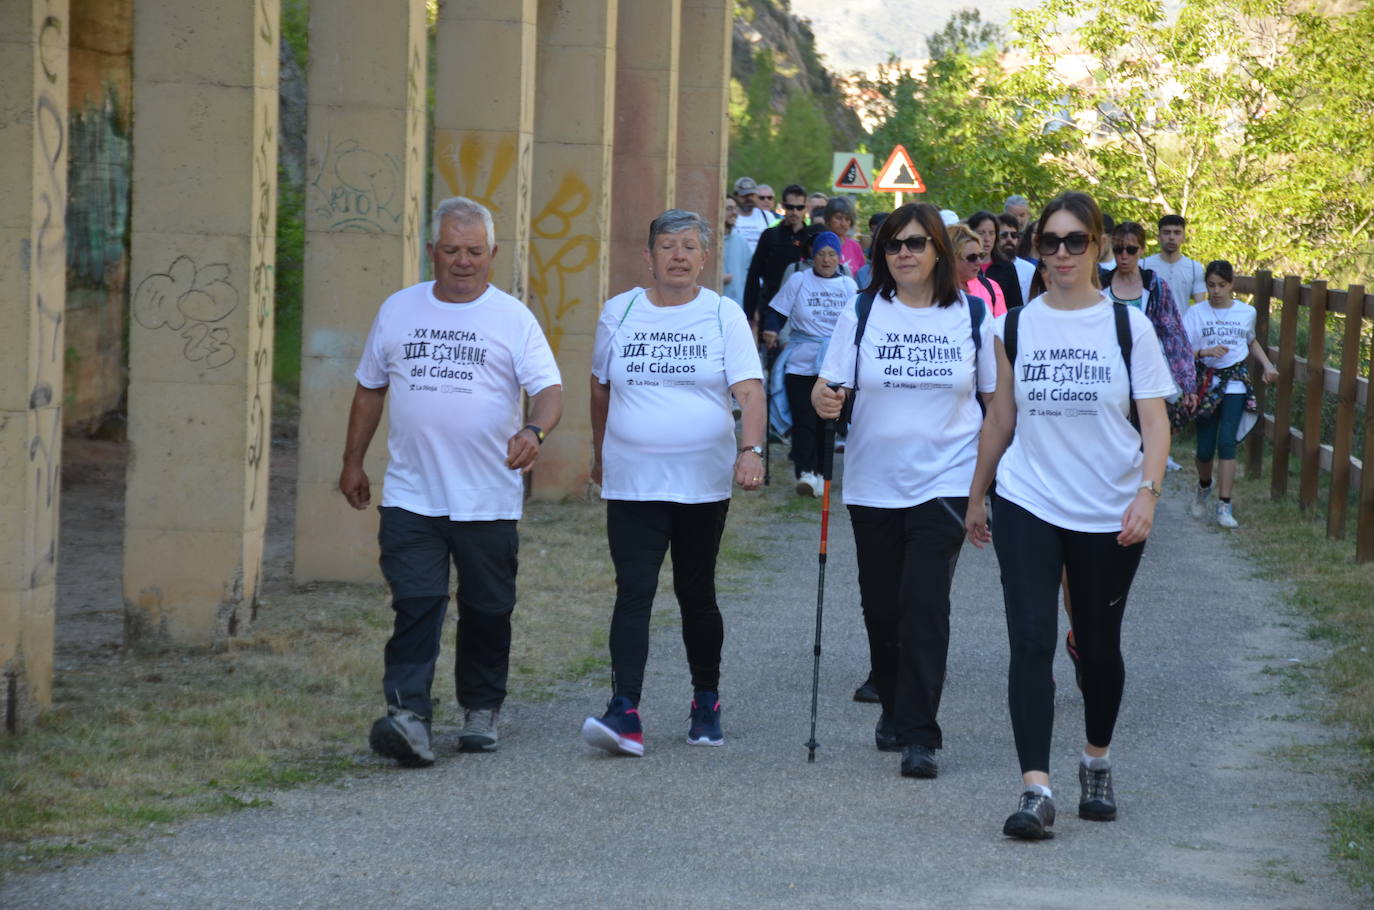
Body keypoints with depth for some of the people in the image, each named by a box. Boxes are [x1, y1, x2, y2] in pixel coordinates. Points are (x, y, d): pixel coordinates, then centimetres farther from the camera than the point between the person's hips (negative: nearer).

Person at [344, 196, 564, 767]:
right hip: (411, 498, 1)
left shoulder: (513, 318, 2)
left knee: (487, 611, 9)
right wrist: (352, 462, 18)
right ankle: (407, 715, -21)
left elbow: (549, 388, -8)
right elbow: (370, 388, 19)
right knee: (416, 606, -12)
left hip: (489, 500, 0)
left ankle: (481, 711, 24)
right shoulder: (398, 311, 10)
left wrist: (534, 431, -29)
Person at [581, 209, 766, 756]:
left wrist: (751, 449, -25)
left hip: (703, 482, -1)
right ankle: (624, 714, -19)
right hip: (632, 482, 1)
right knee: (633, 593, -11)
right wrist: (600, 455, 25)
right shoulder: (619, 313, 6)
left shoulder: (723, 317, 0)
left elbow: (749, 391, -9)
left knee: (696, 594, 10)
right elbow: (601, 387, 19)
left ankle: (706, 701, 27)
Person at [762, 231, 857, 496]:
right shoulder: (798, 281, 2)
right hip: (800, 362, -2)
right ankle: (806, 472, -18)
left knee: (826, 420, 8)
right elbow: (776, 311, 3)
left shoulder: (848, 286, 9)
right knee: (803, 420, -11)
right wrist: (771, 331, -15)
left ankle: (818, 472, 17)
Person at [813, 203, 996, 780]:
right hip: (874, 485, 2)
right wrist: (824, 400, -25)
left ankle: (919, 736, -11)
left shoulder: (972, 316, 0)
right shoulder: (863, 314, 1)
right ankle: (894, 710, 31)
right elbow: (831, 385, -2)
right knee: (882, 606, 9)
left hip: (945, 482, -2)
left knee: (925, 603, -13)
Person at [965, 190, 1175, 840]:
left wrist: (1147, 492, -18)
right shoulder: (1015, 327, 4)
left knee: (1098, 647, 11)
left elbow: (1156, 419, -4)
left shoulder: (1128, 325, -1)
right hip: (1028, 506, 1)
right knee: (1031, 642, -12)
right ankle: (1036, 790, -17)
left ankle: (1097, 764, 34)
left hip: (1110, 514, 0)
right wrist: (976, 495, 17)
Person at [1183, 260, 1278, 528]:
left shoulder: (1247, 312, 6)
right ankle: (1204, 486, 35)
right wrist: (1204, 352, -26)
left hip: (1235, 381, 0)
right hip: (1206, 381, 0)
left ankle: (1224, 506, -13)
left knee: (1227, 441, -14)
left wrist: (1267, 365, 12)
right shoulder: (1196, 313, -2)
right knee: (1205, 447, 1)